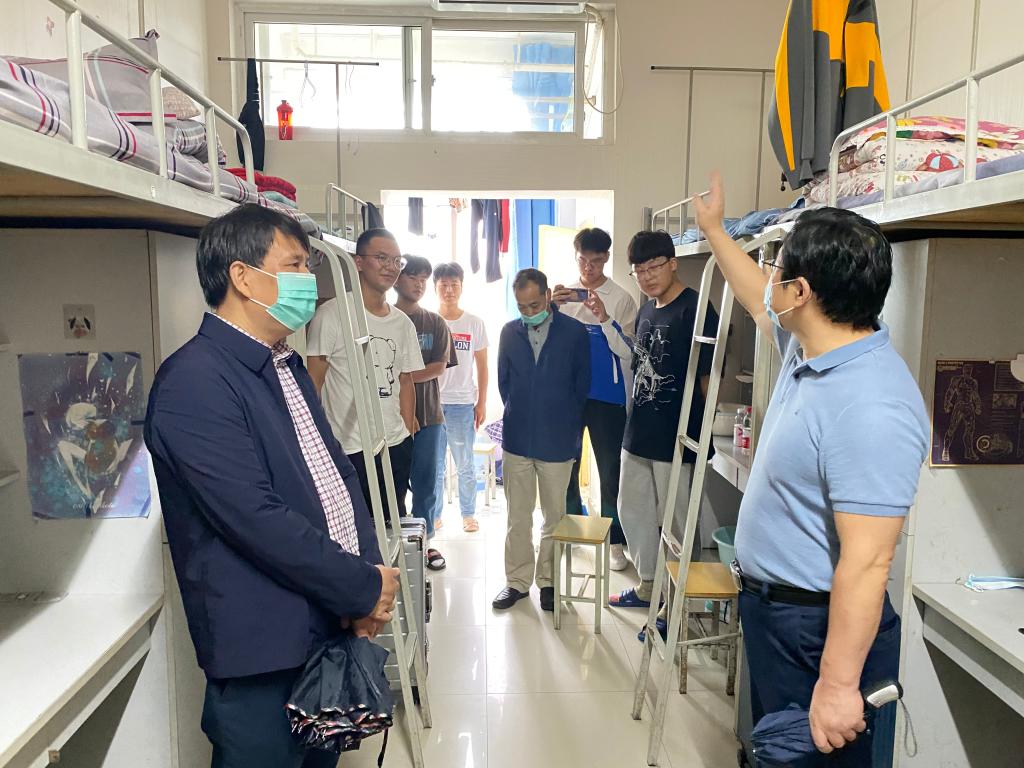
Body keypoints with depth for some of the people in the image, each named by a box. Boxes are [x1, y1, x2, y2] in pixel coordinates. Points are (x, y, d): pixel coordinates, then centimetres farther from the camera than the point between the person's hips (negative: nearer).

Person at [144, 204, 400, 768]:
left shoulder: (286, 364, 10)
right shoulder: (195, 381, -19)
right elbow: (258, 520, -25)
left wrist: (369, 570, -3)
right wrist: (364, 589, -15)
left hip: (333, 626, 8)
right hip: (266, 648, -8)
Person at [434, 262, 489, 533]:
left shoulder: (474, 323, 3)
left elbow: (482, 366, 7)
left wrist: (481, 403, 3)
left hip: (462, 403, 0)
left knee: (464, 465, 7)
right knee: (434, 464, 8)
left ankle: (468, 514, 20)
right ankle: (434, 514, 21)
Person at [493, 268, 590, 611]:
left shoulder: (574, 332, -5)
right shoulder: (509, 332, 2)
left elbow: (582, 384, 2)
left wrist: (568, 425, 5)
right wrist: (518, 415, 9)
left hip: (558, 441, -2)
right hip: (517, 439, 2)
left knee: (555, 516, 10)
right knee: (518, 516, 10)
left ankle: (548, 580, 25)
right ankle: (518, 580, 23)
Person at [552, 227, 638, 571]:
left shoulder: (621, 298, -2)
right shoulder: (564, 294, 5)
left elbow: (628, 352, -8)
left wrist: (604, 318, -21)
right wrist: (552, 308, -16)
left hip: (607, 396, -3)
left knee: (610, 471, 4)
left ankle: (614, 541, 16)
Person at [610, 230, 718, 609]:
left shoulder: (694, 309, -15)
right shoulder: (646, 309, 10)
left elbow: (709, 375, -16)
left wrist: (700, 432, -13)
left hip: (676, 439, -9)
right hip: (639, 434, 9)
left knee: (678, 522, 4)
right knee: (632, 510, 20)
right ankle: (647, 585, 38)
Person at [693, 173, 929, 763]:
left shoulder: (869, 405, -31)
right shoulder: (811, 346, -1)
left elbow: (868, 563, -31)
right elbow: (761, 303, 22)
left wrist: (838, 683, -28)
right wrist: (714, 229, 33)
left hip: (822, 630, -10)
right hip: (771, 606, 10)